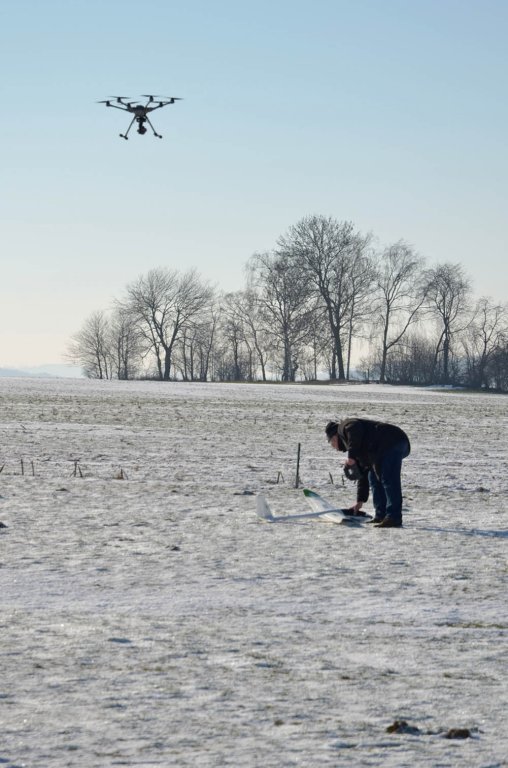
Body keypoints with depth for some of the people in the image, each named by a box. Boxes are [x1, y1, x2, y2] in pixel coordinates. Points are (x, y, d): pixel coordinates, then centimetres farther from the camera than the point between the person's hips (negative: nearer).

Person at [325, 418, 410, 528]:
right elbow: (362, 476, 33)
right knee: (374, 478, 17)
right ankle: (380, 516, 14)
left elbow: (356, 431, -19)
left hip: (392, 442, -11)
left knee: (388, 480, -15)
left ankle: (394, 518, -19)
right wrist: (360, 501, 32)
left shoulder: (344, 427, 7)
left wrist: (351, 456, -18)